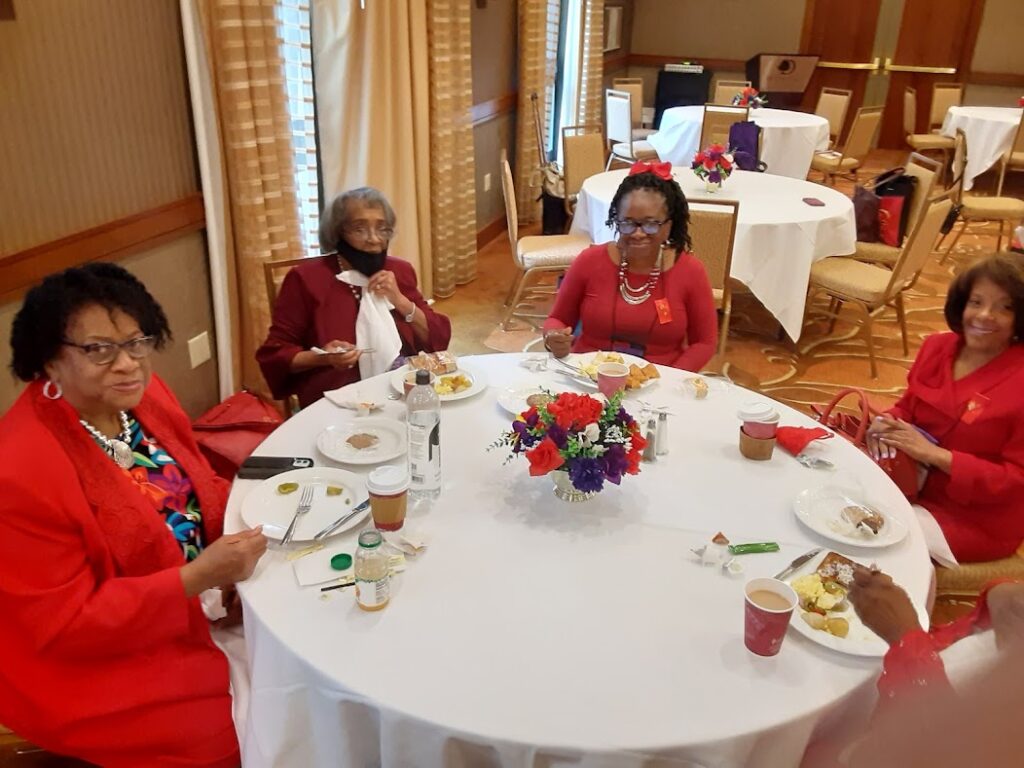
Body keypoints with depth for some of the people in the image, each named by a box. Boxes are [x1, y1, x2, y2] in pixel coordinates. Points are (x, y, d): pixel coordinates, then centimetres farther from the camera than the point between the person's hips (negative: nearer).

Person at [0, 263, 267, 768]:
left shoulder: (139, 395, -6)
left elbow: (196, 491, 8)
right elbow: (64, 625, -22)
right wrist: (198, 577, -30)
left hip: (195, 605, 7)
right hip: (97, 668, -7)